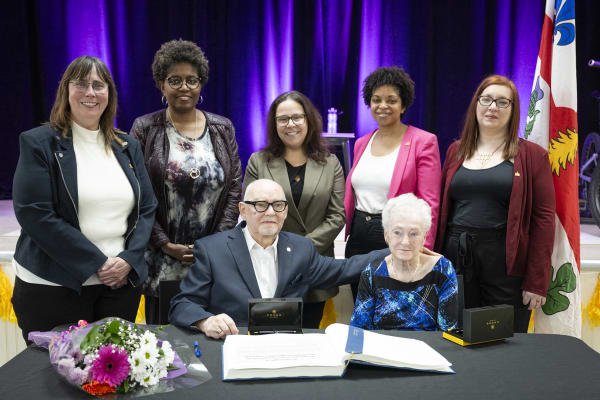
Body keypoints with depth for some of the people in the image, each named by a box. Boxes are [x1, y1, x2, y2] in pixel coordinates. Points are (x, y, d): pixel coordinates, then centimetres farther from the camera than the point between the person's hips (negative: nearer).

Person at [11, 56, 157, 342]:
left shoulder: (128, 147, 11)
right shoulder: (38, 143, -2)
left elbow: (147, 208, 9)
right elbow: (33, 214, -12)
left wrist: (129, 259, -8)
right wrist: (98, 263, -14)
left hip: (122, 283, 4)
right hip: (54, 287, -4)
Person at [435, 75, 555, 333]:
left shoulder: (531, 155, 1)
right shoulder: (456, 151, 11)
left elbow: (543, 218, -4)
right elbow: (442, 208, 11)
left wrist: (537, 282, -9)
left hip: (506, 264, -3)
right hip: (456, 261, 3)